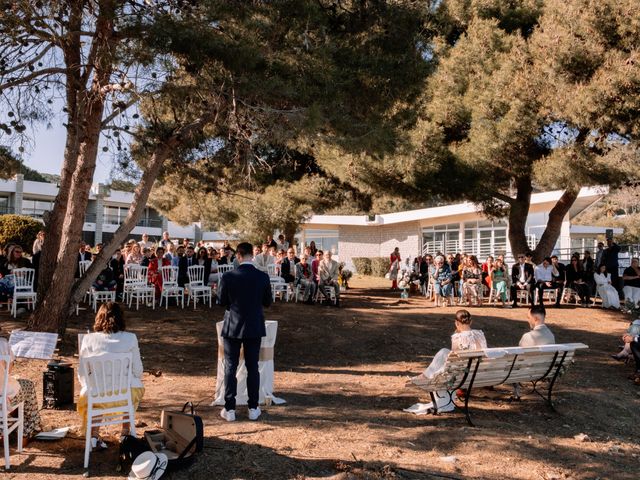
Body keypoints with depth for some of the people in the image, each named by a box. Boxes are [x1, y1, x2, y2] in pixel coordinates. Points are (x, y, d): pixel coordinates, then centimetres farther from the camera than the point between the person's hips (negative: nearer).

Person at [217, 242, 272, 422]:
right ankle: (253, 408, 15)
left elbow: (221, 301, -1)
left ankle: (230, 409, 10)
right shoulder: (263, 277, -9)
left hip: (232, 327, -1)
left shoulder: (228, 277, -12)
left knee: (230, 367, 8)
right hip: (255, 328, 1)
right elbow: (267, 302, 2)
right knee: (253, 367, 10)